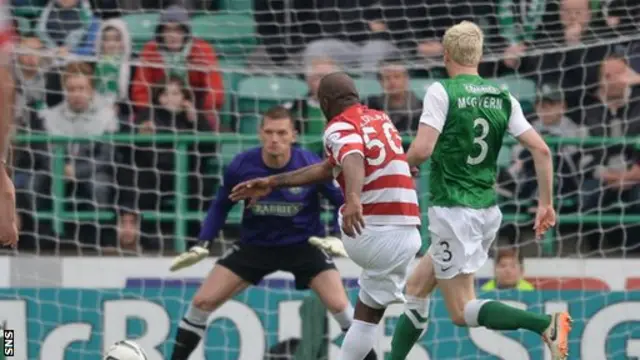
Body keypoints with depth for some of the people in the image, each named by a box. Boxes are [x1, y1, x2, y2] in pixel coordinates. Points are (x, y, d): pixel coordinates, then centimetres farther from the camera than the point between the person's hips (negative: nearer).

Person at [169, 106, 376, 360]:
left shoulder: (311, 166, -22)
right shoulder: (242, 166, -17)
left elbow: (343, 202, -6)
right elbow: (221, 205, 2)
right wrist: (204, 243, -6)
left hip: (304, 245, -2)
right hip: (255, 245, 2)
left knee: (338, 304, -19)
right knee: (203, 301, -6)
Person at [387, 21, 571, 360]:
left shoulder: (441, 91, -11)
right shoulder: (502, 97, 6)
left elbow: (421, 150, -20)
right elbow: (541, 149, 2)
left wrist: (404, 164, 2)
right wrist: (545, 202, 9)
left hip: (453, 211, -7)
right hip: (487, 211, 7)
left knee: (462, 311, -5)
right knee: (416, 287, 20)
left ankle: (546, 324, -23)